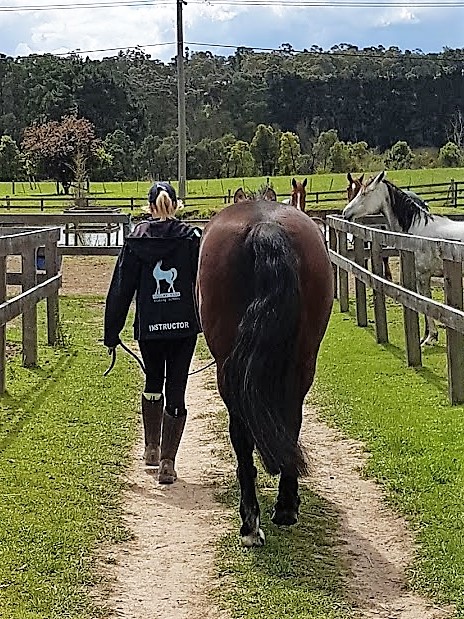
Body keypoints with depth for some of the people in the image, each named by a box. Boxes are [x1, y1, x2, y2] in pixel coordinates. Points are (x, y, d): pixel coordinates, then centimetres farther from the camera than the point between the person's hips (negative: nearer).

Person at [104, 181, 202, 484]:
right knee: (176, 390, 2)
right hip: (184, 325, -1)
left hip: (149, 326, 1)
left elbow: (121, 289, 2)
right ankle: (167, 462, -1)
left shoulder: (136, 240, 0)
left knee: (153, 383, 22)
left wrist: (112, 332, 7)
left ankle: (152, 449, 31)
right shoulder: (192, 237, -2)